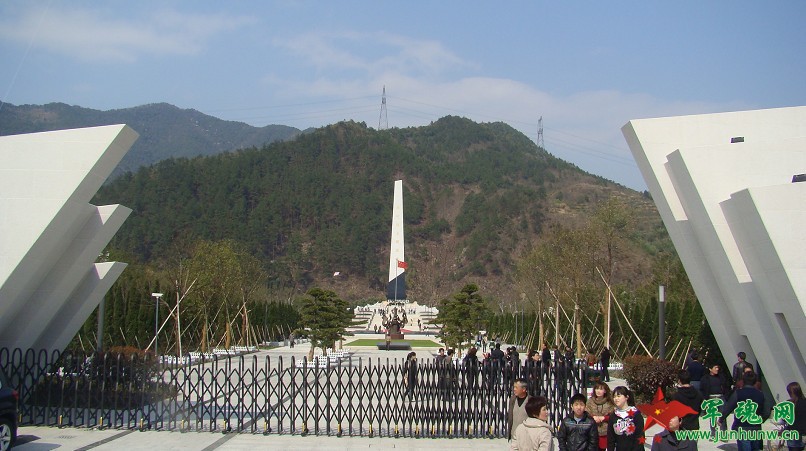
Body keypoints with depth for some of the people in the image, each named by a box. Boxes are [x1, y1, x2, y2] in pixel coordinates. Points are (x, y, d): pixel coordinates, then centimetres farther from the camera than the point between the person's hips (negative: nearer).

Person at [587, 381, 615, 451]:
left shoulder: (609, 402, 0)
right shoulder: (590, 401, 4)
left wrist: (603, 418, -12)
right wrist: (593, 417, -12)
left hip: (605, 432, -1)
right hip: (592, 432, 1)